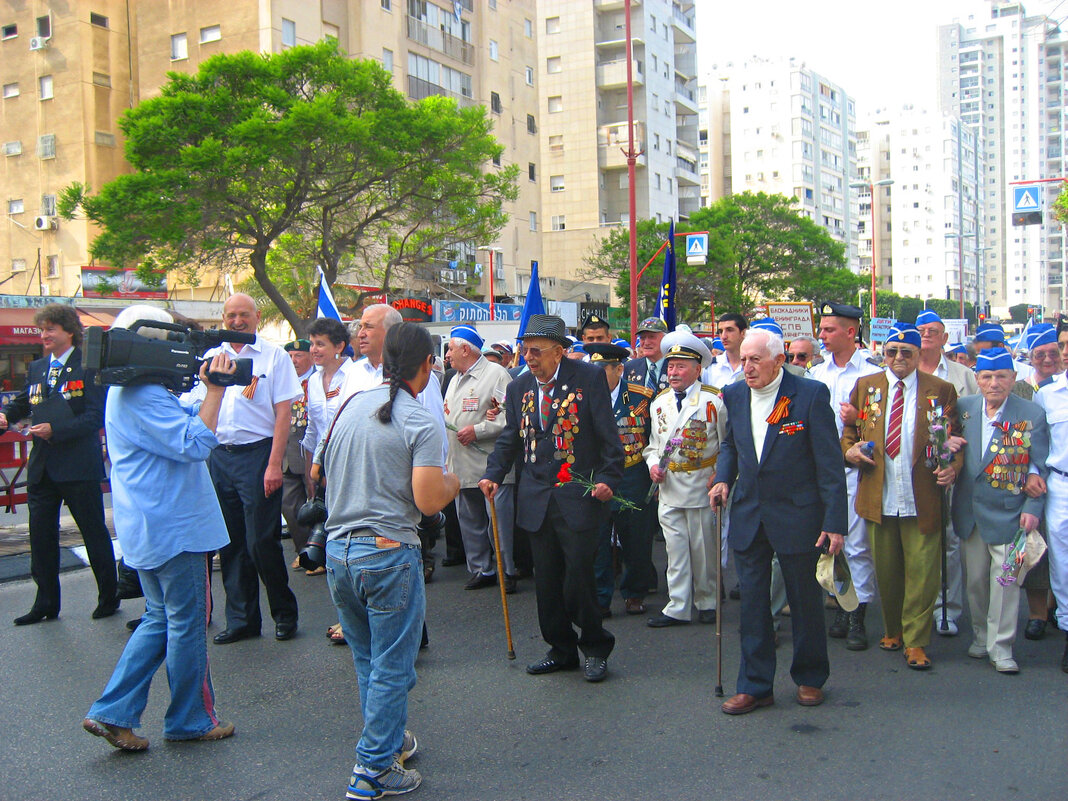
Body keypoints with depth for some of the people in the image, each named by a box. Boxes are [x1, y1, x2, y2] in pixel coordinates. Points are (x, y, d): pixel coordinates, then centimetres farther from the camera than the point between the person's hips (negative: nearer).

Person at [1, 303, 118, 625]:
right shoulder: (36, 368, 13)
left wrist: (55, 429, -22)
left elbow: (96, 416, -15)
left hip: (79, 467, -6)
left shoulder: (88, 367, -8)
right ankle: (45, 603, 23)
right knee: (41, 536, 10)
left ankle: (109, 598, 19)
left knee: (95, 534, 5)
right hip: (41, 466, 7)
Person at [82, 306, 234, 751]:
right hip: (173, 528, -11)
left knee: (159, 618, 19)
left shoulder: (126, 392, 14)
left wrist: (208, 390, 1)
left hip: (149, 527, 11)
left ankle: (112, 713, 17)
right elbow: (195, 443, -27)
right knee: (188, 622, 3)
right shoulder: (143, 397, -20)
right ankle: (191, 720, 16)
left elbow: (182, 424, 15)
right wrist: (214, 390, -23)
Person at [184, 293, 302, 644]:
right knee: (230, 543, 10)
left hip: (256, 455, -5)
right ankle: (241, 619, 21)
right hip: (218, 455, 5)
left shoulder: (274, 356, 0)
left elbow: (283, 413, -6)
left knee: (262, 543, -4)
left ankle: (285, 613, 14)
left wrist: (274, 464, -14)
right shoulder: (211, 357, 12)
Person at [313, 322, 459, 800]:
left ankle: (388, 739, 37)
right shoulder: (421, 423, -13)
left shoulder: (350, 406, 6)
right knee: (391, 667, 6)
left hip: (337, 550, 7)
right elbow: (429, 501, -19)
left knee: (367, 661, 21)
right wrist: (452, 482, 1)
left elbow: (321, 472, 17)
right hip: (388, 552, -7)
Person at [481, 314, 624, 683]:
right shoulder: (519, 387, 10)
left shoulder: (589, 378, -5)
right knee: (547, 582, 11)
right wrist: (494, 474, 2)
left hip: (579, 496, -5)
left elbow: (608, 434, -5)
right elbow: (510, 438, 16)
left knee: (578, 580, -4)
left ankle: (595, 648, 19)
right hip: (537, 500, 5)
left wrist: (608, 478, -12)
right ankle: (561, 650, 28)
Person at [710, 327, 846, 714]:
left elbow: (829, 462, -12)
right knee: (752, 602, 8)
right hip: (748, 515, 4)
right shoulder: (734, 395, 2)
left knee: (805, 599, 12)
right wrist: (724, 478, 0)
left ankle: (810, 678, 31)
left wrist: (834, 521, -15)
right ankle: (755, 685, 19)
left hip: (797, 517, -4)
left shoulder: (811, 394, -12)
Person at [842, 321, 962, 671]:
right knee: (886, 570, 11)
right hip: (878, 497, 2)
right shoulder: (865, 386, 9)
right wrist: (849, 450, -7)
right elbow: (849, 433, 14)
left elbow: (955, 439, 5)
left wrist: (953, 466, -13)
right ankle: (892, 630, 29)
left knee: (922, 572, 1)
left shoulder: (941, 390, 3)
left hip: (922, 498, -2)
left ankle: (916, 642, 14)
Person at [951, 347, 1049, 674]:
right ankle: (980, 636, 27)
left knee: (1005, 579, -3)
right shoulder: (963, 407, 5)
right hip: (969, 510, 3)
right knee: (975, 578, 11)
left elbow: (1040, 466, -2)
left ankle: (1001, 647, 7)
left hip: (1008, 511, -3)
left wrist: (1033, 508, -9)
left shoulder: (1032, 414, -4)